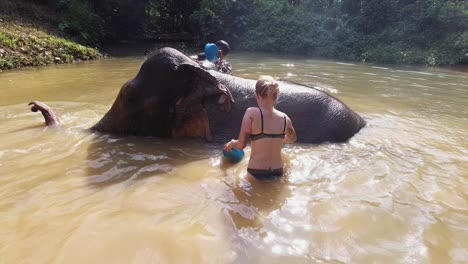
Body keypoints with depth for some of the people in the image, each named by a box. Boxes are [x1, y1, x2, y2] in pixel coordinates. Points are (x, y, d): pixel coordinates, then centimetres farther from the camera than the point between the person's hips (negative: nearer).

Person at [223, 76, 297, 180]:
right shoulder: (284, 118, -1)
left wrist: (231, 143, 9)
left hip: (255, 174, -4)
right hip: (277, 173, 4)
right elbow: (292, 138, 21)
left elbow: (241, 144, -13)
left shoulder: (252, 113, -15)